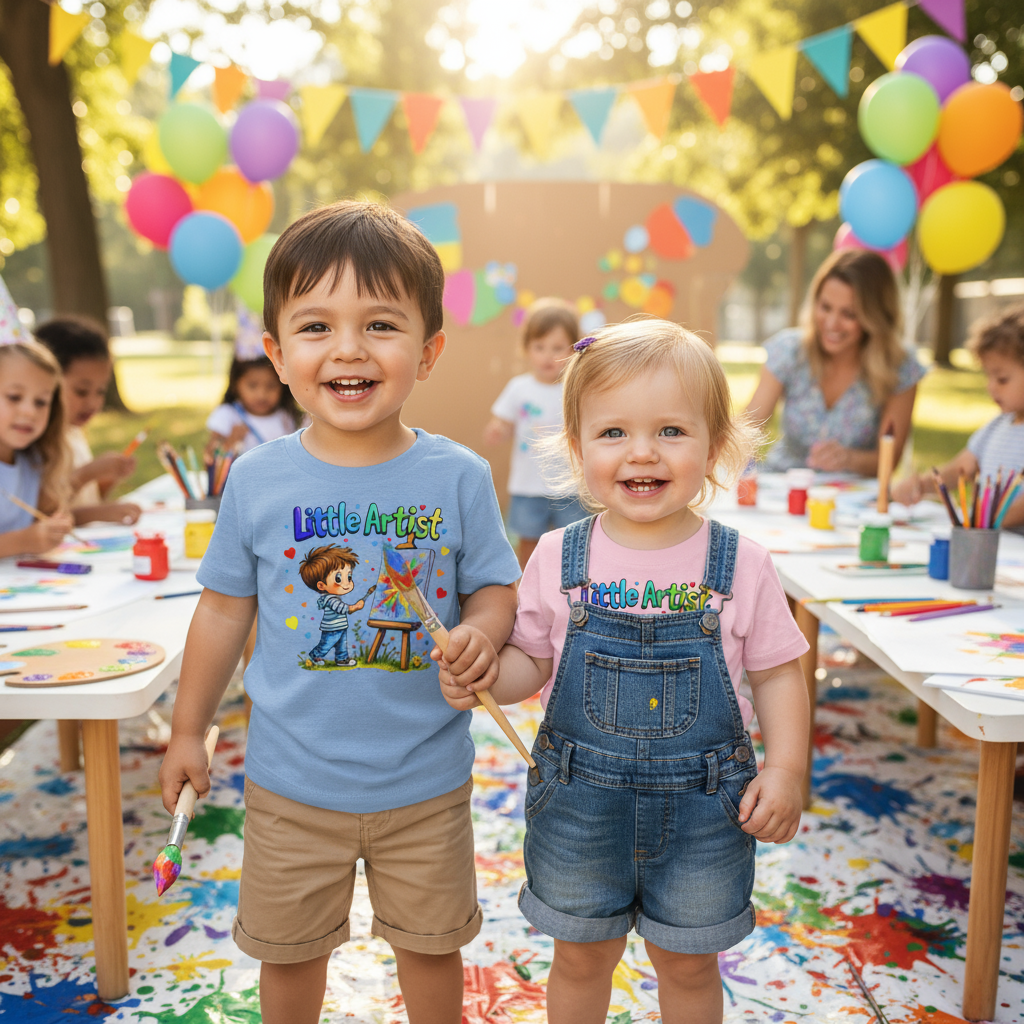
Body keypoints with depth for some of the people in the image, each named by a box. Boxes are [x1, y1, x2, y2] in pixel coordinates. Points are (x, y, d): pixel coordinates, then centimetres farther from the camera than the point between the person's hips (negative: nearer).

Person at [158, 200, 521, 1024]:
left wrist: (480, 633, -25)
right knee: (289, 948, 21)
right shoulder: (258, 478, -9)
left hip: (426, 781, 0)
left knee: (430, 941, 21)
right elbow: (226, 608, 1)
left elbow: (496, 586, -2)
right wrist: (188, 729, 7)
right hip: (291, 781, 1)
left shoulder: (458, 476, -12)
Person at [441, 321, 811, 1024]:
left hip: (703, 805, 0)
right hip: (579, 800, 1)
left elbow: (777, 673, 0)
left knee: (688, 963, 20)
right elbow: (530, 662, 1)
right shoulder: (559, 560, -8)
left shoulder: (742, 566, -10)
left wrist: (787, 767, -10)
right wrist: (484, 677, -19)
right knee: (582, 957, 20)